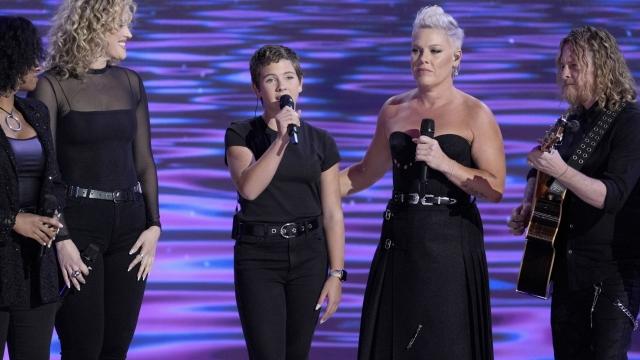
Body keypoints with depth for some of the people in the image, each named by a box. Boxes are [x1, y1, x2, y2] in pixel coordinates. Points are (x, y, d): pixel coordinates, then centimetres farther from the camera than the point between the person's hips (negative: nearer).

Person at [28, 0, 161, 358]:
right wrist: (60, 239, -15)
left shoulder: (131, 83, 10)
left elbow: (144, 161, 12)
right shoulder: (53, 86, -6)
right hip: (78, 222, -5)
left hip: (129, 222, 5)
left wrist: (154, 225, 1)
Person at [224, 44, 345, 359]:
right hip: (258, 255, -3)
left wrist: (337, 273, -1)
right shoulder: (240, 135, 0)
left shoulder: (321, 142, 6)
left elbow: (333, 213, 4)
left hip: (308, 255, 3)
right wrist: (281, 139, -23)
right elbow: (249, 187, -17)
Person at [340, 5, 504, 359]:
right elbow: (367, 171, 22)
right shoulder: (394, 110, 10)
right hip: (399, 241, 4)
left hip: (449, 244, -4)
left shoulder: (474, 114, -4)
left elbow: (495, 188, -10)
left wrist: (443, 162, -20)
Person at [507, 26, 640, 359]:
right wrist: (527, 205, 6)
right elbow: (540, 173, 26)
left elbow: (611, 196, -25)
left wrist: (560, 171, -36)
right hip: (566, 266, 8)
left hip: (612, 270, -8)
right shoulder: (574, 121, 11)